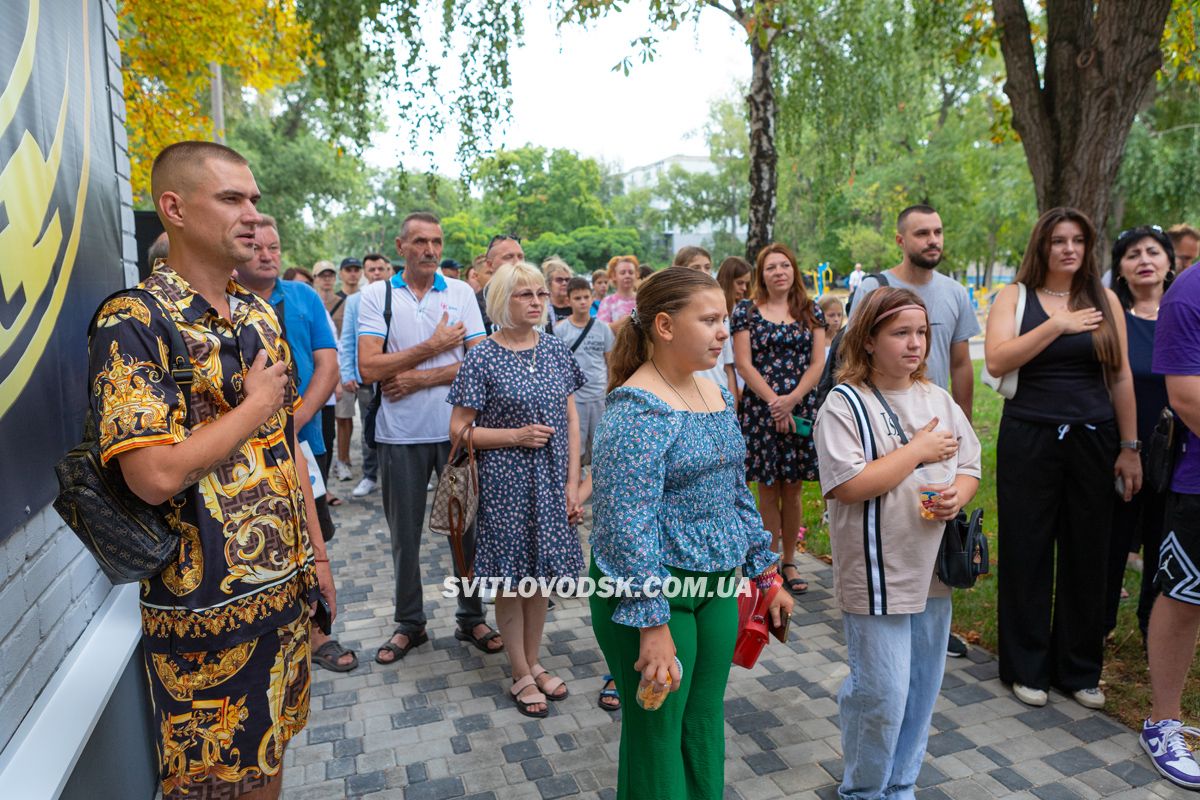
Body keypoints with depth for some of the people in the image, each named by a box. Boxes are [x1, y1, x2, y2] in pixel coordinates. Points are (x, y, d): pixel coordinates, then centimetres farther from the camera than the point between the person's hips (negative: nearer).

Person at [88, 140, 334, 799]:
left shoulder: (261, 314, 7)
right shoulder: (132, 325, -15)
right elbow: (155, 476, -26)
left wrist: (315, 552, 11)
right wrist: (256, 403, -14)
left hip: (284, 584, 6)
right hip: (206, 604, -6)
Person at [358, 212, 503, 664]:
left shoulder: (461, 293, 3)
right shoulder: (377, 295, -1)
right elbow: (368, 368, -11)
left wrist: (420, 378, -13)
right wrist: (434, 346, -11)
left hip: (457, 429, 1)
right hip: (400, 435, 0)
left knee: (466, 525, 10)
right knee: (404, 535, 12)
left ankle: (471, 618, 27)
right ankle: (409, 623, 30)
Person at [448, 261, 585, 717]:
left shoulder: (555, 351, 3)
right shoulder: (483, 359, -9)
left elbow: (571, 420, 6)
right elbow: (458, 429, -7)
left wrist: (572, 484, 0)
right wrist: (516, 435, -17)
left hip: (550, 482, 4)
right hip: (505, 483, -4)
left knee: (541, 571, 14)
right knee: (511, 576, 7)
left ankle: (533, 663, 33)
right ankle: (522, 675, 24)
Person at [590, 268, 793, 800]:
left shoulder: (716, 393, 6)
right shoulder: (637, 408, -20)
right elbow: (627, 522, -24)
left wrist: (767, 574, 15)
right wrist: (653, 625, -23)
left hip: (717, 586, 8)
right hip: (650, 589, -7)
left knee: (705, 727, 20)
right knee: (657, 736, 10)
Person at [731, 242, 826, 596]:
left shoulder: (810, 311, 9)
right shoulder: (746, 310, 2)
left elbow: (817, 362, 2)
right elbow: (744, 364, -5)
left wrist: (792, 399, -12)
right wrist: (774, 401, -14)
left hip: (801, 409, 2)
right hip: (760, 410, -2)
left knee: (793, 489, 8)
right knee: (768, 489, 4)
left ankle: (789, 561, 22)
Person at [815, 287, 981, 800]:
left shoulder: (938, 400, 7)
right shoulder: (845, 403, -13)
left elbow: (969, 466, 13)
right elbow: (846, 485, -22)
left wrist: (957, 495, -10)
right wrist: (919, 450, -16)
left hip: (933, 569, 7)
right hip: (877, 576, -6)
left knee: (921, 689, 17)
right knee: (881, 693, 2)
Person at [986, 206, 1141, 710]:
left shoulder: (1104, 300, 7)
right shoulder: (1015, 297, 1)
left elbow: (1121, 377, 7)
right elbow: (996, 361, -13)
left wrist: (1130, 447, 4)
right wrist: (1056, 326, -18)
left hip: (1093, 441, 3)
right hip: (1029, 440, -2)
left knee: (1086, 554, 9)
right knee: (1027, 553, 4)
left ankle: (1079, 670, 25)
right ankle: (1027, 668, 19)